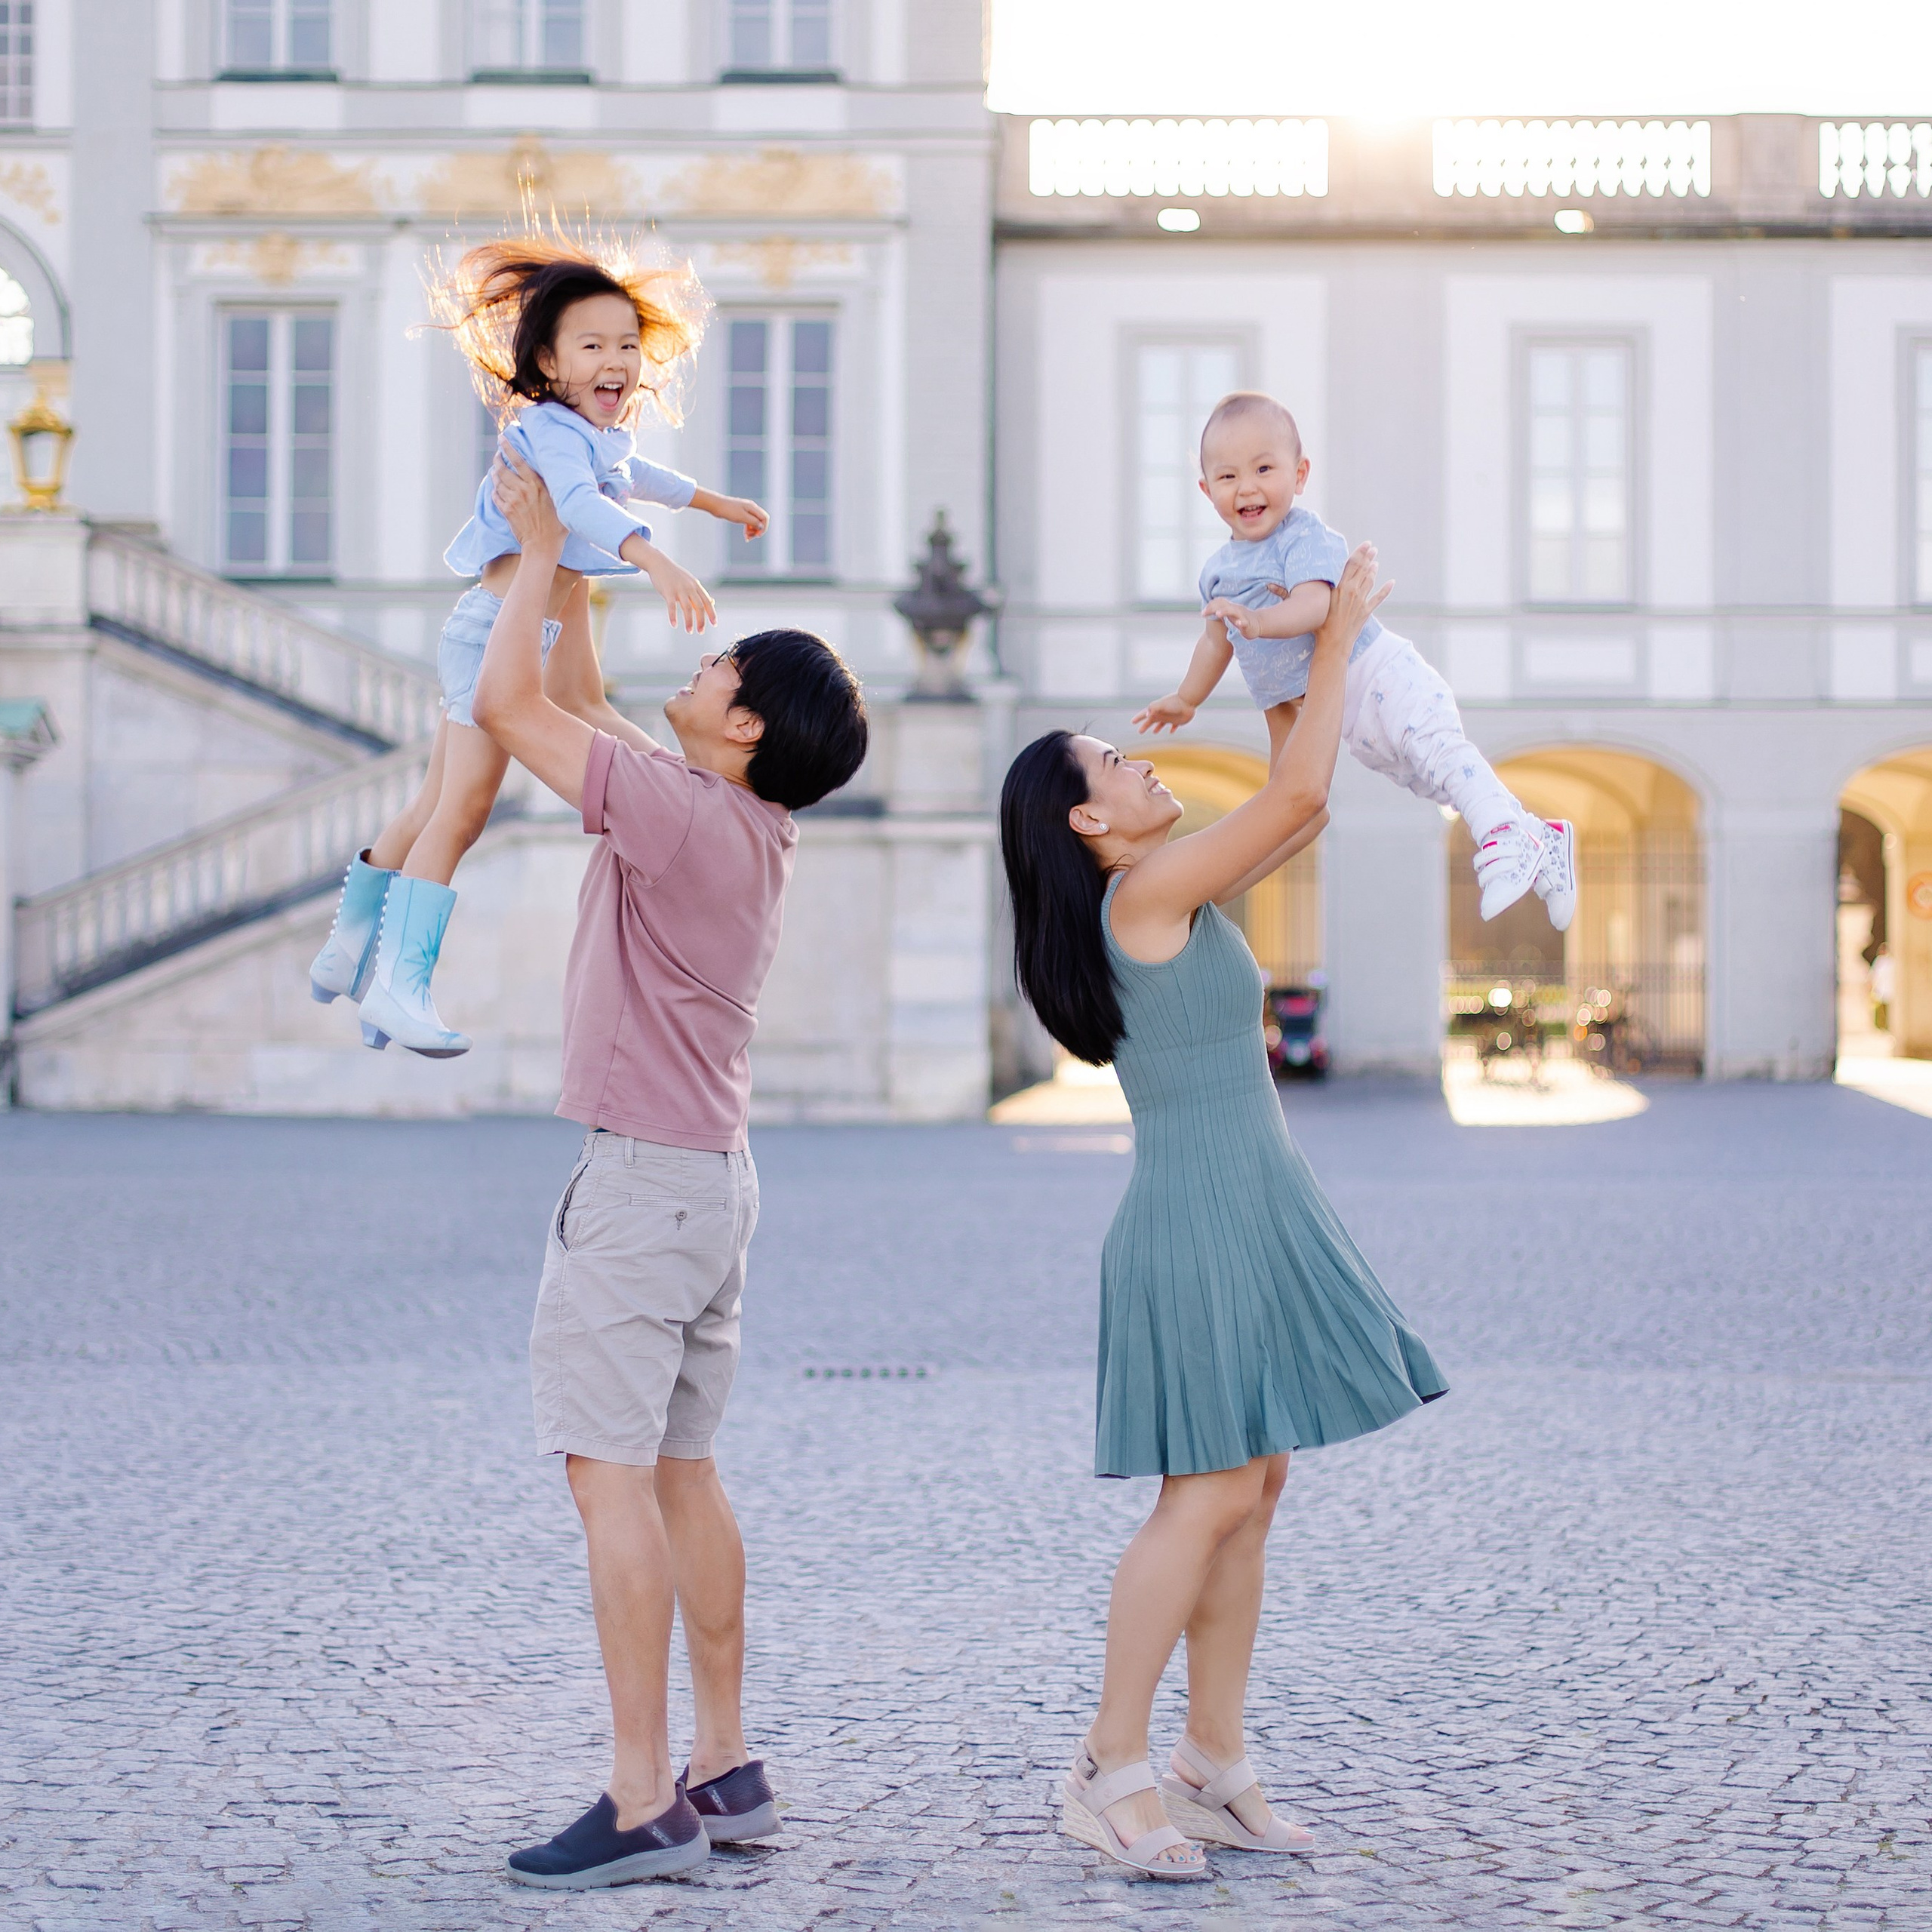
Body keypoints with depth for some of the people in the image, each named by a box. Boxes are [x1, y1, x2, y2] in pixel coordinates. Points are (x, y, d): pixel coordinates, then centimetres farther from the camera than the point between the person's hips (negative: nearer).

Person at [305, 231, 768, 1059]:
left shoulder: (596, 434, 14)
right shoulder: (553, 432, -18)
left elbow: (629, 473, 38)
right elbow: (580, 503, -38)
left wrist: (712, 501, 50)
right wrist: (657, 562, -52)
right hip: (499, 630, -10)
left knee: (435, 806, 15)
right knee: (461, 811, -12)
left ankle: (349, 949, 25)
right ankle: (400, 982, -12)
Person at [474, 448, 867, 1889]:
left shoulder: (684, 812, -18)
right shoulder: (752, 824, 10)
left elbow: (509, 703, -14)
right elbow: (567, 705, 23)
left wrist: (540, 550, -2)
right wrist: (554, 547, 24)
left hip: (643, 1176, -10)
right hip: (713, 1173, 10)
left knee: (612, 1474, -10)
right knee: (681, 1471, 14)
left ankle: (645, 1806, -11)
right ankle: (727, 1770, 18)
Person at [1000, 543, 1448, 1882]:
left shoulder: (1170, 901, 14)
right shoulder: (1144, 891, -12)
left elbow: (1305, 816, 21)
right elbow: (1296, 794, -15)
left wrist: (1331, 657, 18)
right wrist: (1338, 637, -6)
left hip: (1251, 1219, 10)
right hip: (1203, 1222, -10)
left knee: (1253, 1494, 9)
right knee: (1207, 1499, -9)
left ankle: (1214, 1765, 12)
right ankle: (1114, 1770, -2)